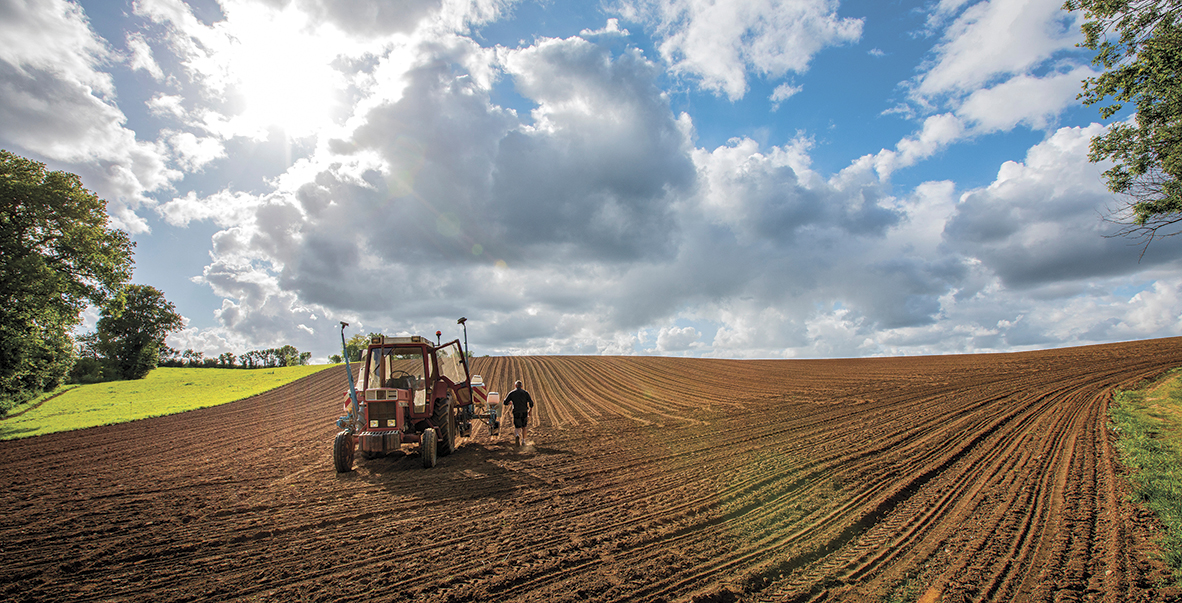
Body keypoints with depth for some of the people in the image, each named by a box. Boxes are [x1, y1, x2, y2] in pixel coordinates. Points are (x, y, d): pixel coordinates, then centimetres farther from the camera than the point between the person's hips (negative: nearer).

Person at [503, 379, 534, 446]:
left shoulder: (511, 393, 0)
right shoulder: (525, 392, 1)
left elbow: (505, 403, 3)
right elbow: (531, 403, -3)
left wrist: (510, 402, 24)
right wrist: (530, 410, 12)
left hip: (516, 413, -1)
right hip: (524, 412, 1)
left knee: (517, 427, 4)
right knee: (524, 427, 22)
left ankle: (517, 435, -27)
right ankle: (523, 440, 26)